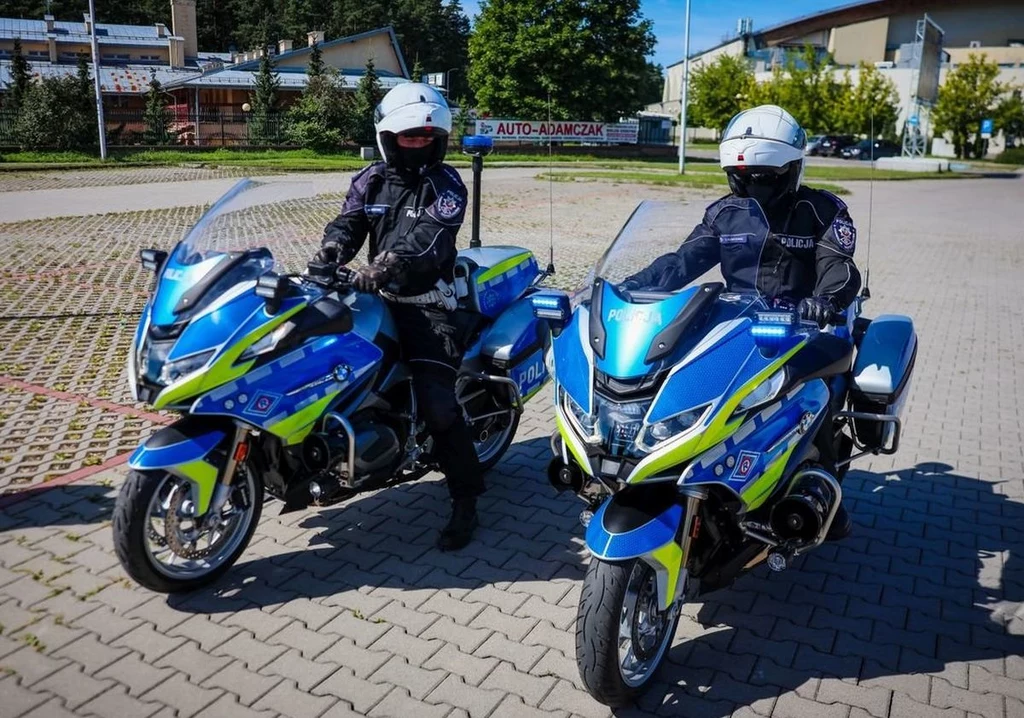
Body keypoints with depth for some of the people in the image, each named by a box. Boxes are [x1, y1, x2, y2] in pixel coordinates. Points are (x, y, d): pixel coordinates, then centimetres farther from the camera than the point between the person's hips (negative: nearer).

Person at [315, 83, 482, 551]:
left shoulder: (446, 185, -4)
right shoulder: (371, 180, 14)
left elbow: (430, 237, -21)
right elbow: (349, 220, 1)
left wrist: (388, 263, -39)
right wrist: (332, 248, -23)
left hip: (427, 302, -6)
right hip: (378, 296, 6)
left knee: (436, 402, -18)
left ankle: (465, 499, -5)